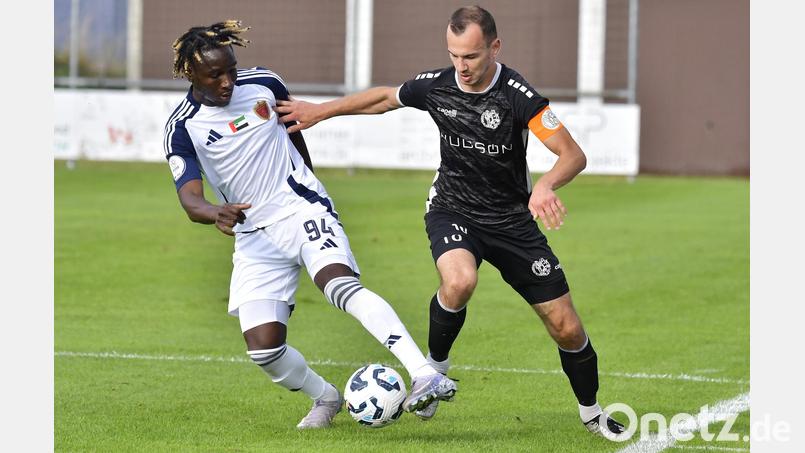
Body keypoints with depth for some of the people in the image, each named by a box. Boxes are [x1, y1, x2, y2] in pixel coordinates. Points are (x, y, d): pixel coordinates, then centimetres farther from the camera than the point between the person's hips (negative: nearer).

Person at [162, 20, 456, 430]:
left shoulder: (261, 83, -1)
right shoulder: (182, 128, -7)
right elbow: (189, 199, -17)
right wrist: (215, 213, -40)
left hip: (301, 209, -1)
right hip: (254, 237, 1)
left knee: (340, 285, -30)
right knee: (262, 348, -9)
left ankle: (425, 377, -41)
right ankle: (325, 397, 22)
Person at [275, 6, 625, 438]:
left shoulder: (517, 95, -22)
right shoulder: (434, 86, -11)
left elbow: (573, 154, -24)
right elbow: (384, 97, 11)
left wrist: (545, 185, -45)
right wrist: (320, 110, 15)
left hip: (511, 219, 0)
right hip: (452, 211, 1)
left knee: (566, 328, -1)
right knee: (459, 281, -35)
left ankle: (591, 411, 26)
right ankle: (435, 365, -7)